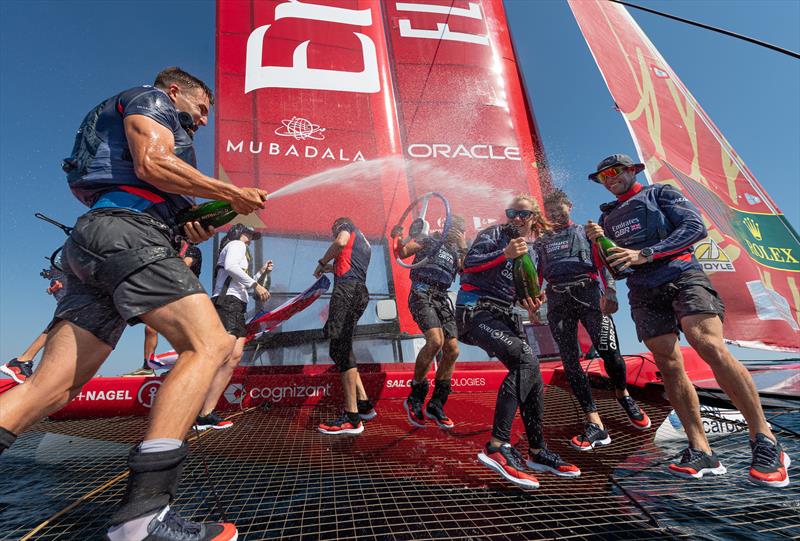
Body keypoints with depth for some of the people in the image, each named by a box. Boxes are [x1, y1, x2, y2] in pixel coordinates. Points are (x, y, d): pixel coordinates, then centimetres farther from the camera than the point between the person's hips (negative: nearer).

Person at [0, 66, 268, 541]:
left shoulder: (166, 134, 38)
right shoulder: (148, 99, 14)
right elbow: (152, 164, -7)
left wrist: (193, 231, 13)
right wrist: (232, 193, -2)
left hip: (94, 244, 10)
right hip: (125, 232, -10)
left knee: (51, 387, 2)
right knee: (210, 344, -23)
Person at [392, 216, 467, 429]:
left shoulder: (455, 252, 24)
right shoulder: (429, 240, 11)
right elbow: (402, 253, 1)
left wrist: (463, 248, -1)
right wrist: (398, 238, -18)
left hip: (442, 299, 7)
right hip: (422, 293, -6)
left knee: (452, 350, -2)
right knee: (435, 340, -27)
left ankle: (435, 405, 12)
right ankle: (415, 399, -10)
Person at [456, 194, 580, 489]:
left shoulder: (530, 252, 18)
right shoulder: (494, 234, -2)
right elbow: (468, 265, -15)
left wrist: (530, 302, 1)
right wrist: (505, 253, -24)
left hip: (503, 314, 8)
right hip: (475, 309, -8)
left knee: (533, 375, 1)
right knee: (526, 361, -26)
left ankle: (537, 451, 17)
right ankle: (497, 446, -27)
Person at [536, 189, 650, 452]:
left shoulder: (587, 232, 16)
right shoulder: (542, 242, 22)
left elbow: (604, 263, 5)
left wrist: (610, 292, -12)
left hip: (589, 294, -2)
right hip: (558, 301, 2)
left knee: (609, 352, -10)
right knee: (570, 362, -5)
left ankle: (623, 395, 24)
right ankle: (595, 425, 0)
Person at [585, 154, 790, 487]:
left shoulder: (660, 193, 11)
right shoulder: (607, 216, 23)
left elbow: (695, 227, -4)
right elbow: (609, 266, 20)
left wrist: (645, 253, -15)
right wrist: (596, 241, -1)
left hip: (682, 277, -4)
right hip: (644, 293, 4)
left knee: (711, 348, -23)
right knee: (669, 368, -5)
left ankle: (764, 441, -14)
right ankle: (701, 452, -3)